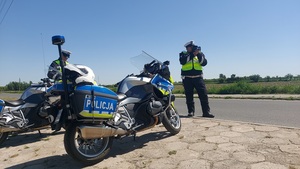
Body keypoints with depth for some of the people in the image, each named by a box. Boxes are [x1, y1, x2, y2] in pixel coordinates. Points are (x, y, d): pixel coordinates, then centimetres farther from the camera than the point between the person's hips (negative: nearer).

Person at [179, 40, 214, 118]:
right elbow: (182, 61, -13)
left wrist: (199, 55, -14)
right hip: (187, 78, -1)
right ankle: (191, 111, 14)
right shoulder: (183, 54, 8)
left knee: (203, 94, -7)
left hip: (198, 77, 1)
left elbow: (204, 63, -1)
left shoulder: (200, 54, 14)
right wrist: (192, 54, -18)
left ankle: (206, 112, -2)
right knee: (189, 96, 2)